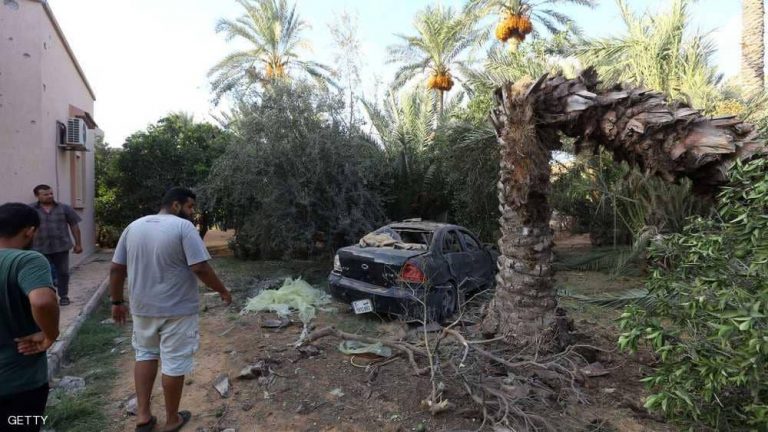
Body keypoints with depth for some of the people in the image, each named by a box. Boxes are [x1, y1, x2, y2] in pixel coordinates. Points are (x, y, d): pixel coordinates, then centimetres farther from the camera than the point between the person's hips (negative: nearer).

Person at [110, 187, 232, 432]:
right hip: (177, 309, -5)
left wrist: (117, 302, 16)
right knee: (174, 362, 8)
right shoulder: (183, 227, -15)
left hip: (142, 307, 6)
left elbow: (116, 269, 7)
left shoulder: (134, 226, 4)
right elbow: (200, 268, -21)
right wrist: (222, 291, -8)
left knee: (145, 353, 24)